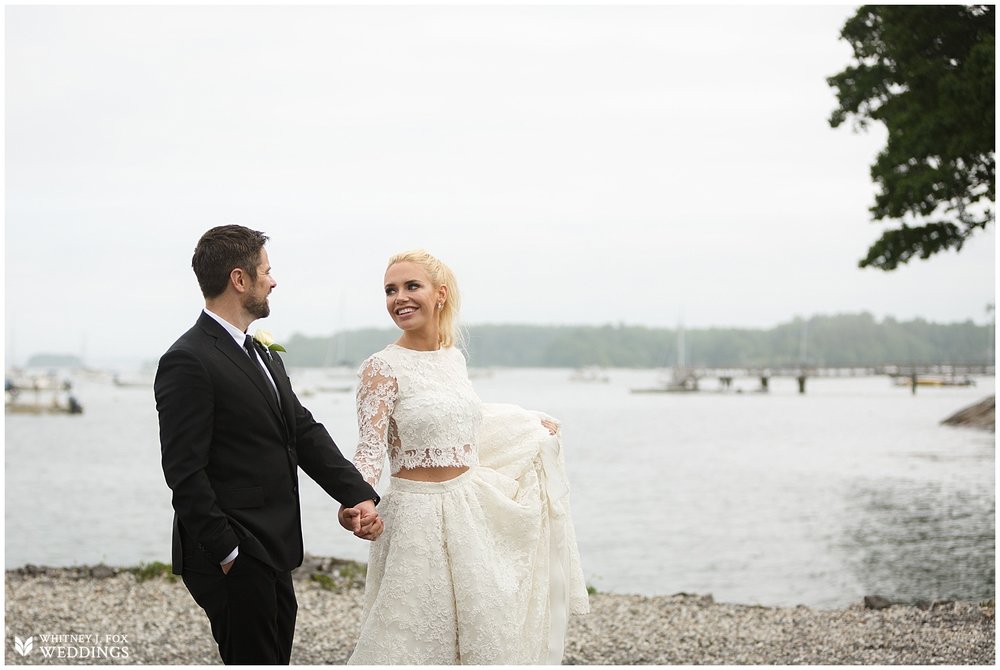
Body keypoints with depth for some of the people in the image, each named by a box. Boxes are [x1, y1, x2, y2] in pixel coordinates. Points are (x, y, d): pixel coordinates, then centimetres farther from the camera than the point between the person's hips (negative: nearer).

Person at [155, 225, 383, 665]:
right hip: (233, 560, -9)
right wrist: (227, 552, -18)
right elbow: (185, 472, -18)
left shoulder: (262, 353, 15)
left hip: (272, 553, 9)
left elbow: (304, 431, 12)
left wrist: (358, 495, 0)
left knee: (275, 657, 14)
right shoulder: (188, 362, -15)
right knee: (253, 659, -4)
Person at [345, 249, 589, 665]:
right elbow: (370, 451, -16)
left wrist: (532, 422, 35)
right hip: (418, 513, -6)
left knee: (486, 634, 12)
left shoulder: (453, 356, 7)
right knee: (417, 637, -1)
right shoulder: (381, 369, -12)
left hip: (471, 509, 6)